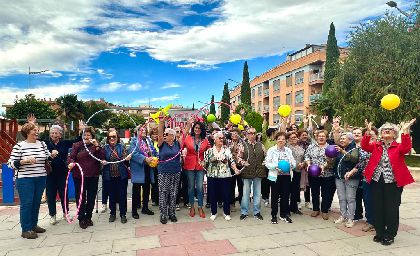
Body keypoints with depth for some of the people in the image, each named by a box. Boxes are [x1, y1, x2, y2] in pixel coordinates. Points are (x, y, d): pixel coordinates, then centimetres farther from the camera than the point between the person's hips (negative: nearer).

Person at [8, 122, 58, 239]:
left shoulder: (42, 144, 7)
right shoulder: (19, 146, -6)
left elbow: (47, 158, 16)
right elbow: (12, 164, -8)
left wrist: (52, 155, -5)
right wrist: (25, 160, -22)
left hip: (41, 179, 5)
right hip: (25, 179, -5)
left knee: (36, 203, 12)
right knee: (26, 203, 0)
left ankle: (33, 225, 26)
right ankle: (26, 229, 10)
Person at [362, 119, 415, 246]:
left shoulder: (398, 146, 2)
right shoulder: (376, 145, 8)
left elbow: (406, 148, -19)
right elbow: (364, 146, -10)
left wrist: (405, 131, -28)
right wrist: (368, 132, -21)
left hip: (393, 182, -2)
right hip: (377, 181, 2)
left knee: (391, 209, 4)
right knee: (377, 208, 10)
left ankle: (390, 235, 20)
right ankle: (380, 233, 25)